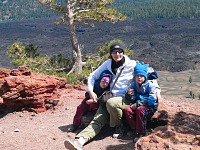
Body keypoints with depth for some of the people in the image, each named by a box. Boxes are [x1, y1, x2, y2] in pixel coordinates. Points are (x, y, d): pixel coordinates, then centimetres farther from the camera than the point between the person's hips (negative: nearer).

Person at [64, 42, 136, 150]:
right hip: (109, 97, 4)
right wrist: (91, 91, -1)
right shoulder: (108, 64, 13)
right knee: (97, 121, -19)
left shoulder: (131, 64, 2)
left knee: (111, 103, -39)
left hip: (125, 98, -3)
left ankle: (118, 127, -13)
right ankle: (80, 140, -40)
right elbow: (92, 76, 15)